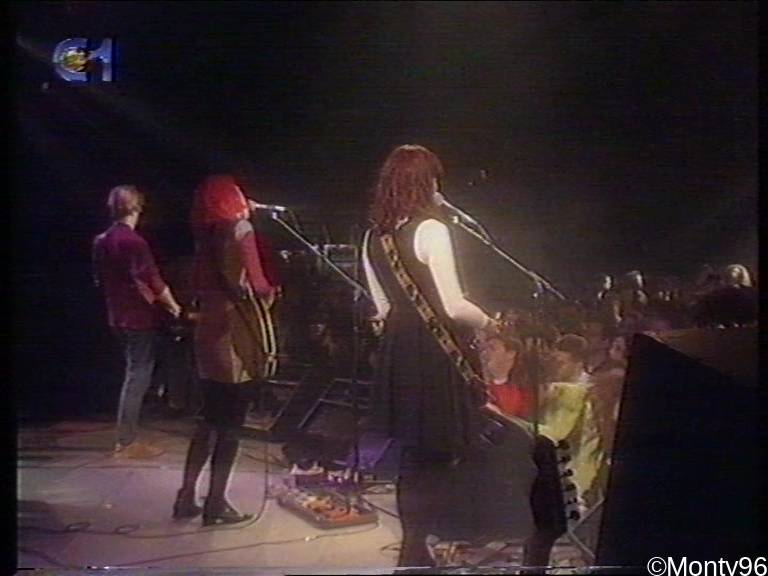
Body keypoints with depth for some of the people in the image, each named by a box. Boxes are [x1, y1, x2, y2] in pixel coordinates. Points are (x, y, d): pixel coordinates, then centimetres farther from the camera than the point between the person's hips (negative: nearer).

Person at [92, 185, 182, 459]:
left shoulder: (102, 241, 7)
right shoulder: (133, 241, -19)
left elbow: (100, 279, 15)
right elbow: (153, 281, -20)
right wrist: (174, 307, -8)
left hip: (119, 317, 9)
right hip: (140, 318, -9)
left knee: (134, 374, 20)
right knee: (137, 377, -2)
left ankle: (127, 437, 25)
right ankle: (127, 442, 3)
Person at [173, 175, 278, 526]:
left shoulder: (206, 234, 11)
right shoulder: (239, 230, -10)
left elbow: (202, 286, 14)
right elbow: (255, 284, -15)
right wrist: (271, 292, 6)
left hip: (208, 332, 7)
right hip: (236, 333, -7)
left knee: (210, 420, 16)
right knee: (230, 424, 0)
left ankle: (187, 497, 17)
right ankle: (216, 503, 5)